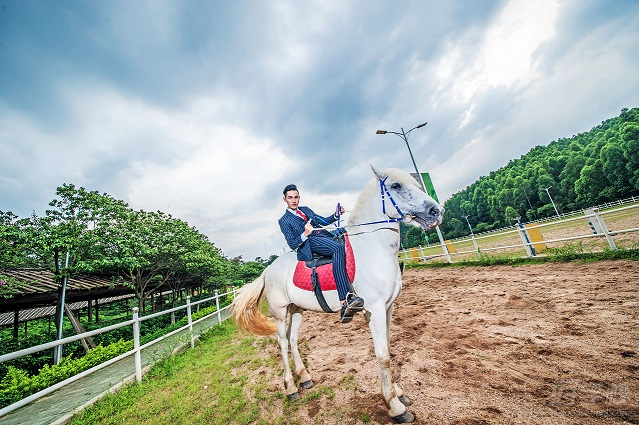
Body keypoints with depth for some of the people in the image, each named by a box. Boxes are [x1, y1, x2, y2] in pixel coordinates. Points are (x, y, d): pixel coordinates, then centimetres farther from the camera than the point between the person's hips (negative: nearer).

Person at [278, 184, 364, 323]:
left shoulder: (306, 209, 28)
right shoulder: (284, 221, 9)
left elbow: (323, 221, 27)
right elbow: (292, 244, -1)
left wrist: (336, 215, 8)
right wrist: (305, 234, -20)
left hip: (325, 236, 8)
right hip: (311, 243, -8)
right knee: (338, 248, -34)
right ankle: (345, 301, -44)